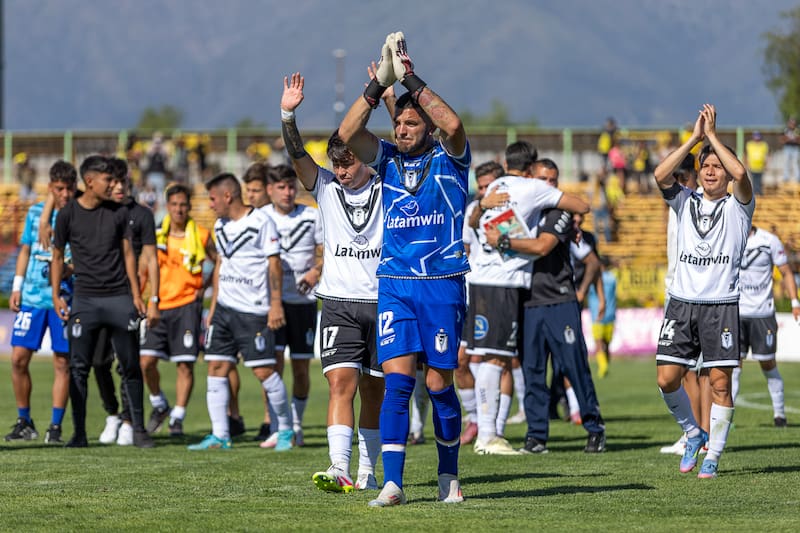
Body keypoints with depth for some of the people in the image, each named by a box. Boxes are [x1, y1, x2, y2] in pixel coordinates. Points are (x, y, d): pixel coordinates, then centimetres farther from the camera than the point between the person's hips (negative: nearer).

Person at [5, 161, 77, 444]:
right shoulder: (35, 212, 10)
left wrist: (68, 270, -18)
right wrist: (16, 287, 11)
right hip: (32, 296, 3)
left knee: (62, 362, -2)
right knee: (19, 358, -2)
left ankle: (55, 427, 3)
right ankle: (24, 422, 12)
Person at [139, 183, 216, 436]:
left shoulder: (200, 236, 1)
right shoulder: (156, 234, 6)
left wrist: (205, 286, 4)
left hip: (187, 304, -2)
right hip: (159, 306, 2)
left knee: (185, 365, -4)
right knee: (146, 360, -6)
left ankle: (177, 418, 4)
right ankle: (159, 405, 17)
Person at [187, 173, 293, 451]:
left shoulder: (261, 222, -8)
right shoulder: (221, 226, 14)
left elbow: (274, 264, -9)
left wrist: (276, 304, -14)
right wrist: (212, 307, 19)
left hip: (253, 310, -7)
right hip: (224, 307, 7)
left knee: (264, 370, -7)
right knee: (216, 368, 0)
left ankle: (286, 429, 9)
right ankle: (219, 436, 2)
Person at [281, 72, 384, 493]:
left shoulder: (387, 189, 3)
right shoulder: (326, 187, 6)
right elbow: (297, 154, -6)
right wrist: (287, 115, -23)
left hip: (382, 301, 0)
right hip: (338, 302, 0)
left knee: (374, 390, 5)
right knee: (341, 382, -13)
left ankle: (367, 470, 15)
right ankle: (339, 469, -22)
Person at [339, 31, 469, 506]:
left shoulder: (450, 157, 0)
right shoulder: (388, 159, 9)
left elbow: (453, 124, -21)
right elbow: (348, 134, -6)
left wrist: (410, 77, -19)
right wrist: (380, 83, -14)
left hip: (443, 284, -2)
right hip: (395, 284, 2)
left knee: (439, 385, 1)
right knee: (397, 380, -8)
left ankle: (449, 475, 18)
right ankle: (392, 484, -12)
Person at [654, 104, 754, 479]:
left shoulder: (737, 206, 5)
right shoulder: (686, 203, 13)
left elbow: (740, 174, -17)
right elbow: (660, 176, -5)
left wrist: (712, 134, -10)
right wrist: (694, 138, -7)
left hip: (721, 306, -3)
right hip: (681, 303, 3)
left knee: (720, 383, -5)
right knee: (667, 379, -4)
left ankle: (713, 455, 5)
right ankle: (694, 434, 19)